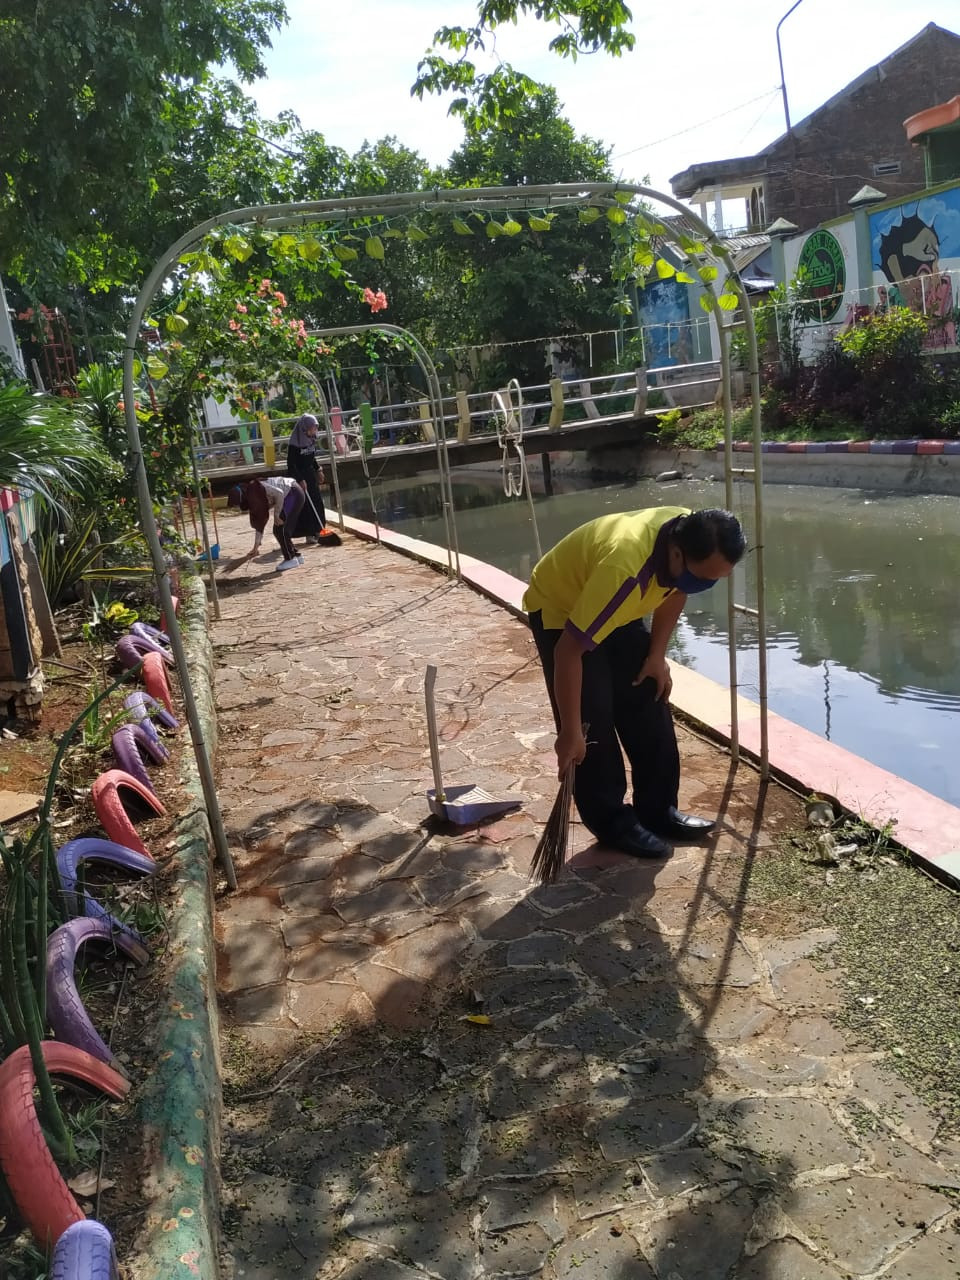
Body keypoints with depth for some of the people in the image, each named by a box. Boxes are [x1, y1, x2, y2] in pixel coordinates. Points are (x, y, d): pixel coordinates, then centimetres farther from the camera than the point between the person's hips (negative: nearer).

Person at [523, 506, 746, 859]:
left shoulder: (693, 536, -21)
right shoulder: (624, 569, -42)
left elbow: (675, 591, 3)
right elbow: (569, 651, -36)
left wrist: (657, 655, -2)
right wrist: (570, 731, -29)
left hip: (620, 610, 7)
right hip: (560, 609, -7)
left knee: (650, 712, 5)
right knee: (593, 724, -9)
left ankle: (659, 811, 18)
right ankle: (613, 822, 7)